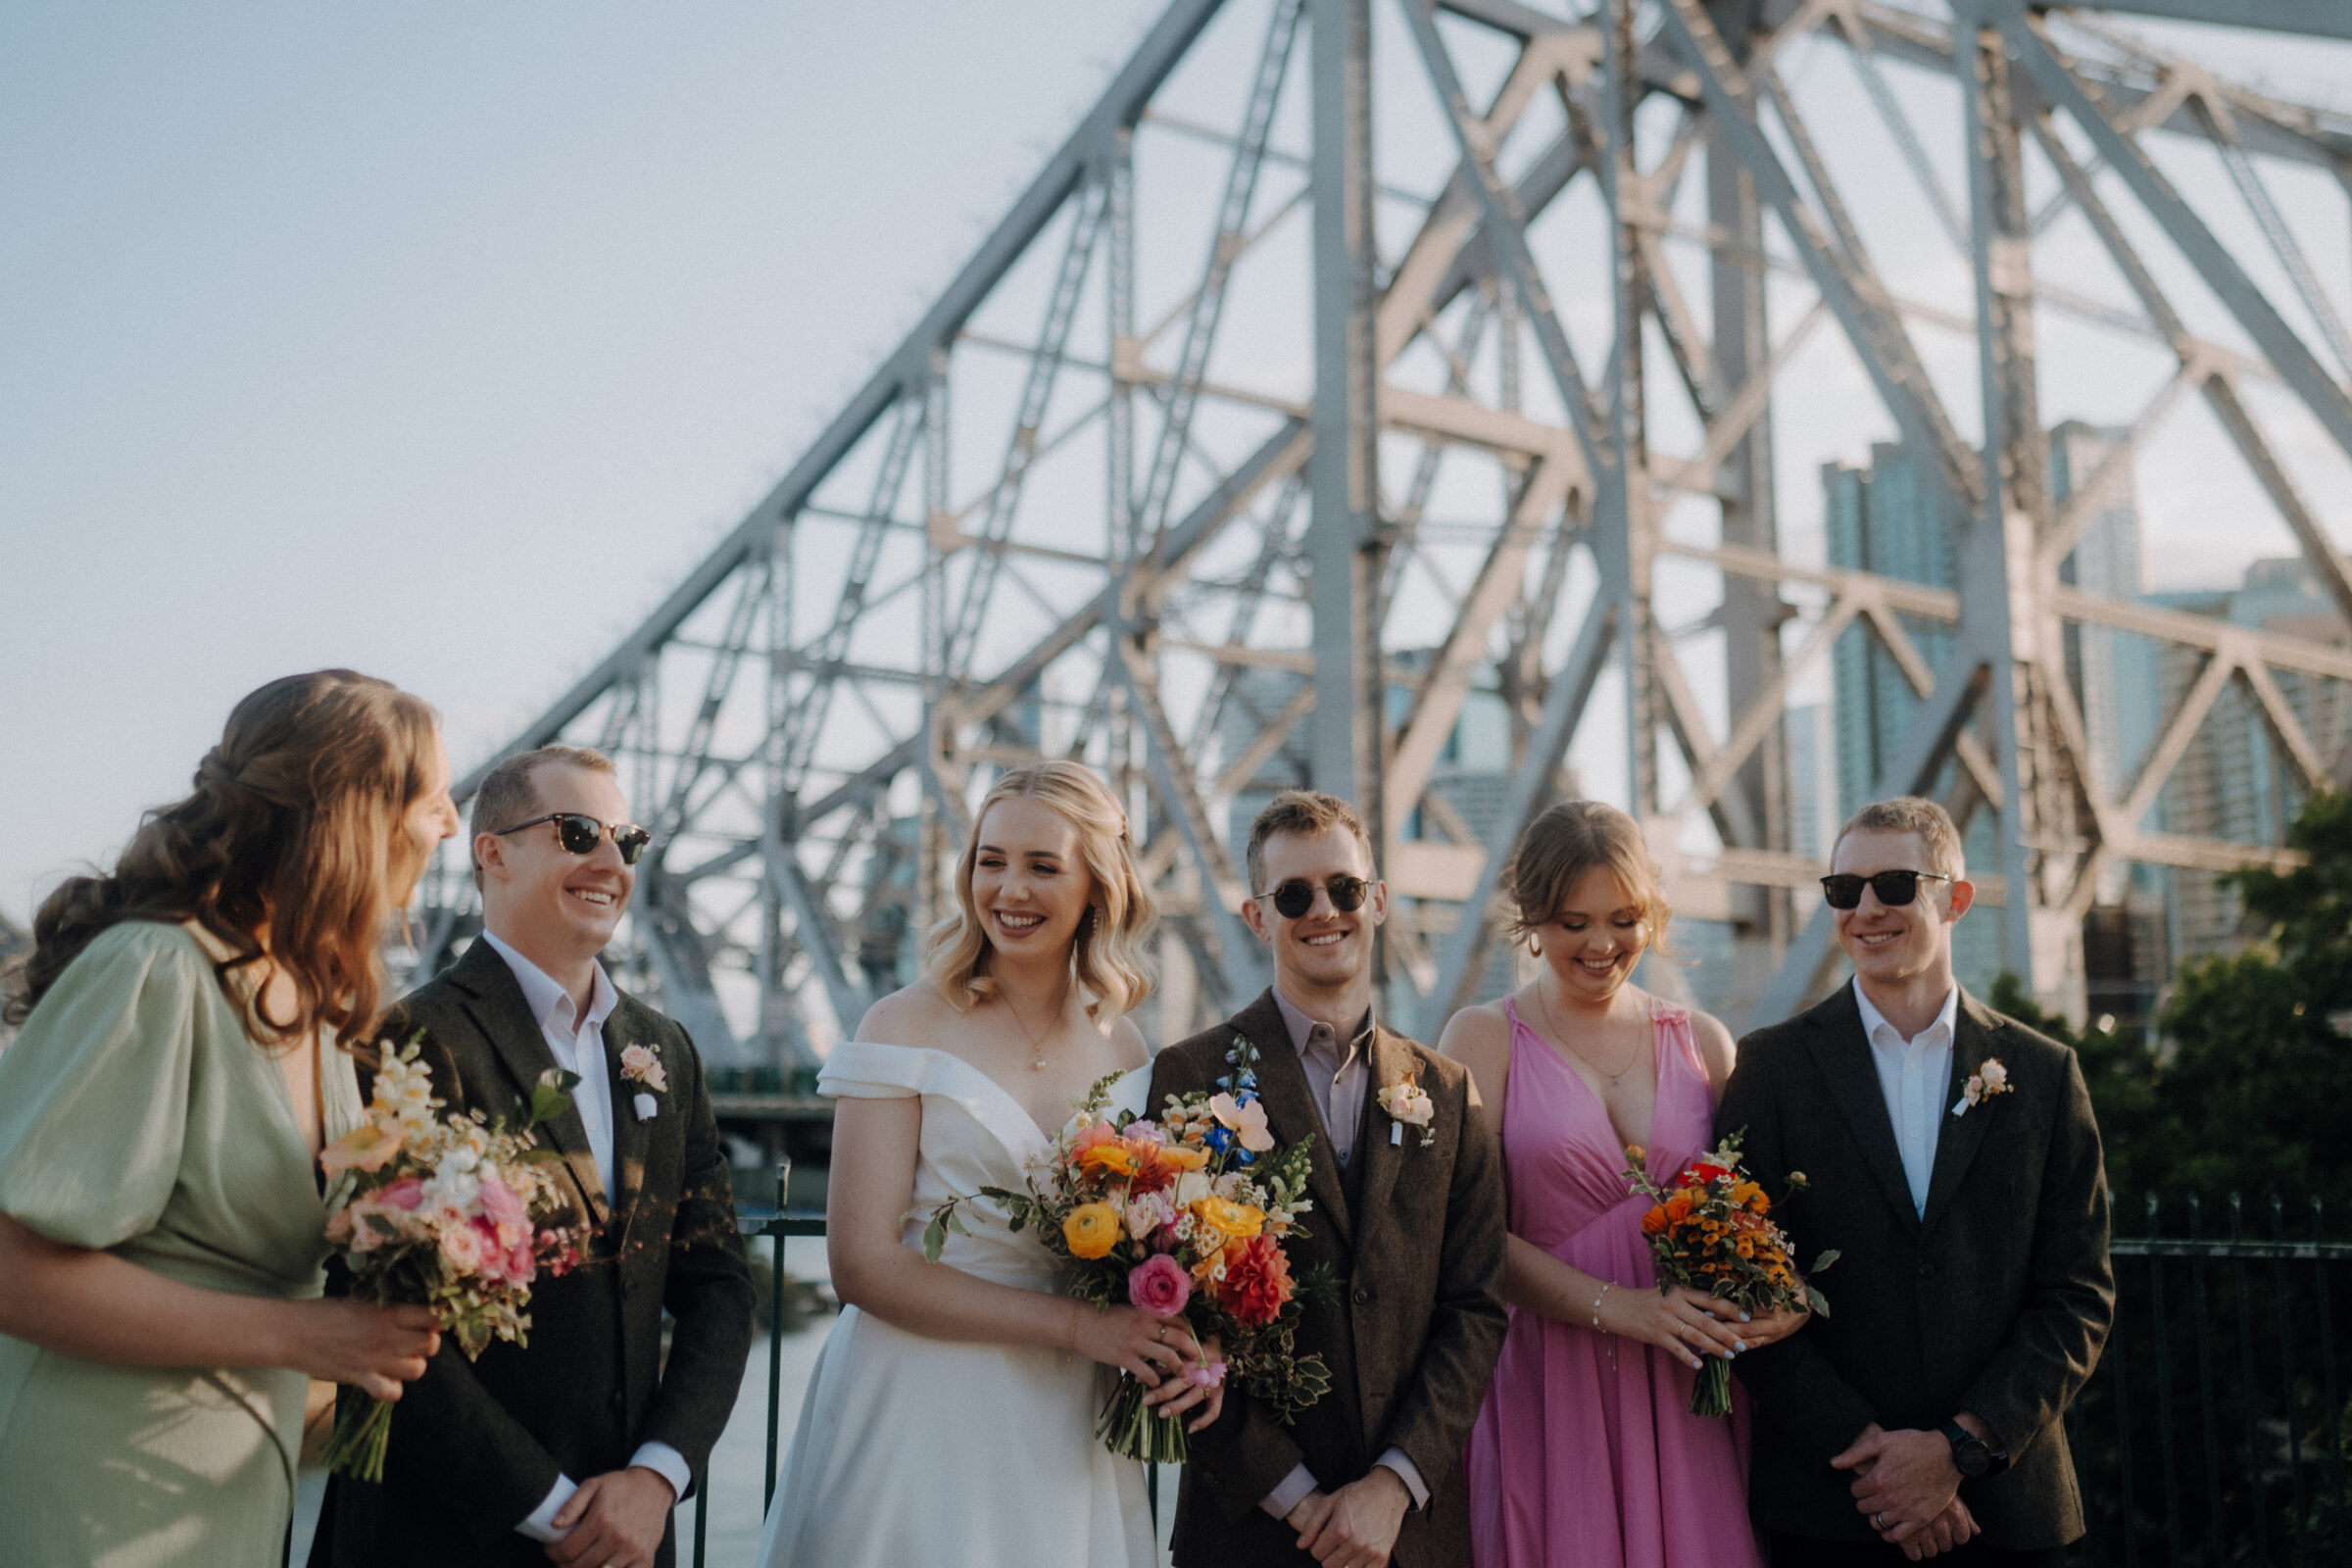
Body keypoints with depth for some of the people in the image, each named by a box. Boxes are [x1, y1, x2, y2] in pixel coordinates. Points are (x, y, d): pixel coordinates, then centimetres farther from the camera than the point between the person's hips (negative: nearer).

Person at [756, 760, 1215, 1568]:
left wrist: (1187, 1347, -7)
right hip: (922, 1416, -4)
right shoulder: (906, 1027, -7)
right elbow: (861, 1264, -13)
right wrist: (1077, 1326, -18)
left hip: (1068, 1433, 4)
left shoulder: (1124, 1051, 5)